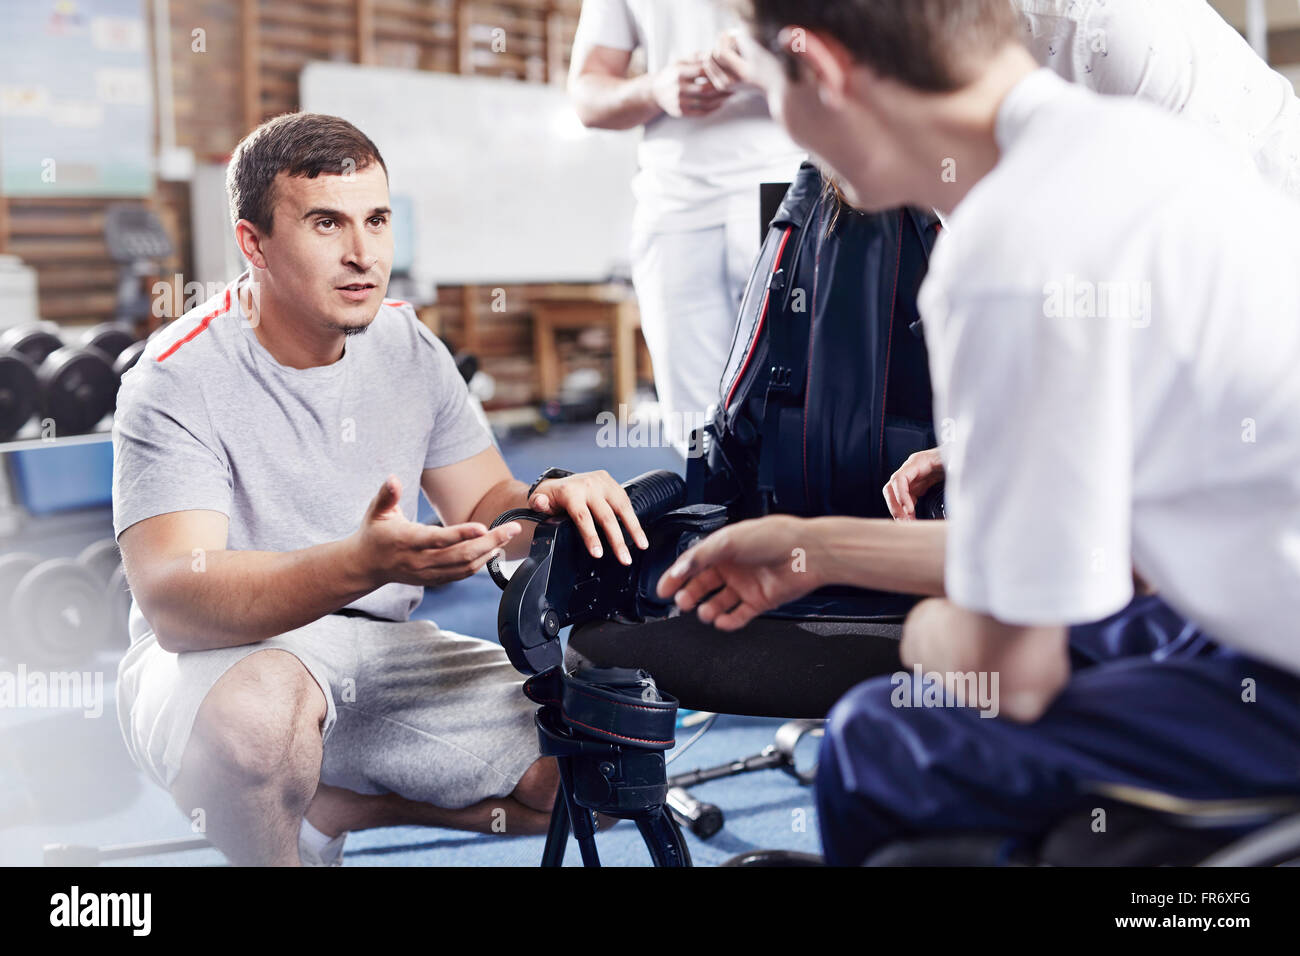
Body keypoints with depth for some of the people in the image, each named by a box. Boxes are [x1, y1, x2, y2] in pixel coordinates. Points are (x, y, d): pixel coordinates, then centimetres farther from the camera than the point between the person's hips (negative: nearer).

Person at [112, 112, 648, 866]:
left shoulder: (407, 346, 1)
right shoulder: (181, 380, -18)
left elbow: (483, 503, 7)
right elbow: (174, 601, -30)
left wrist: (546, 502, -19)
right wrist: (362, 563, -47)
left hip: (379, 655, 6)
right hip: (218, 657, -5)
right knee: (259, 705, -41)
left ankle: (326, 810, 6)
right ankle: (277, 847, -7)